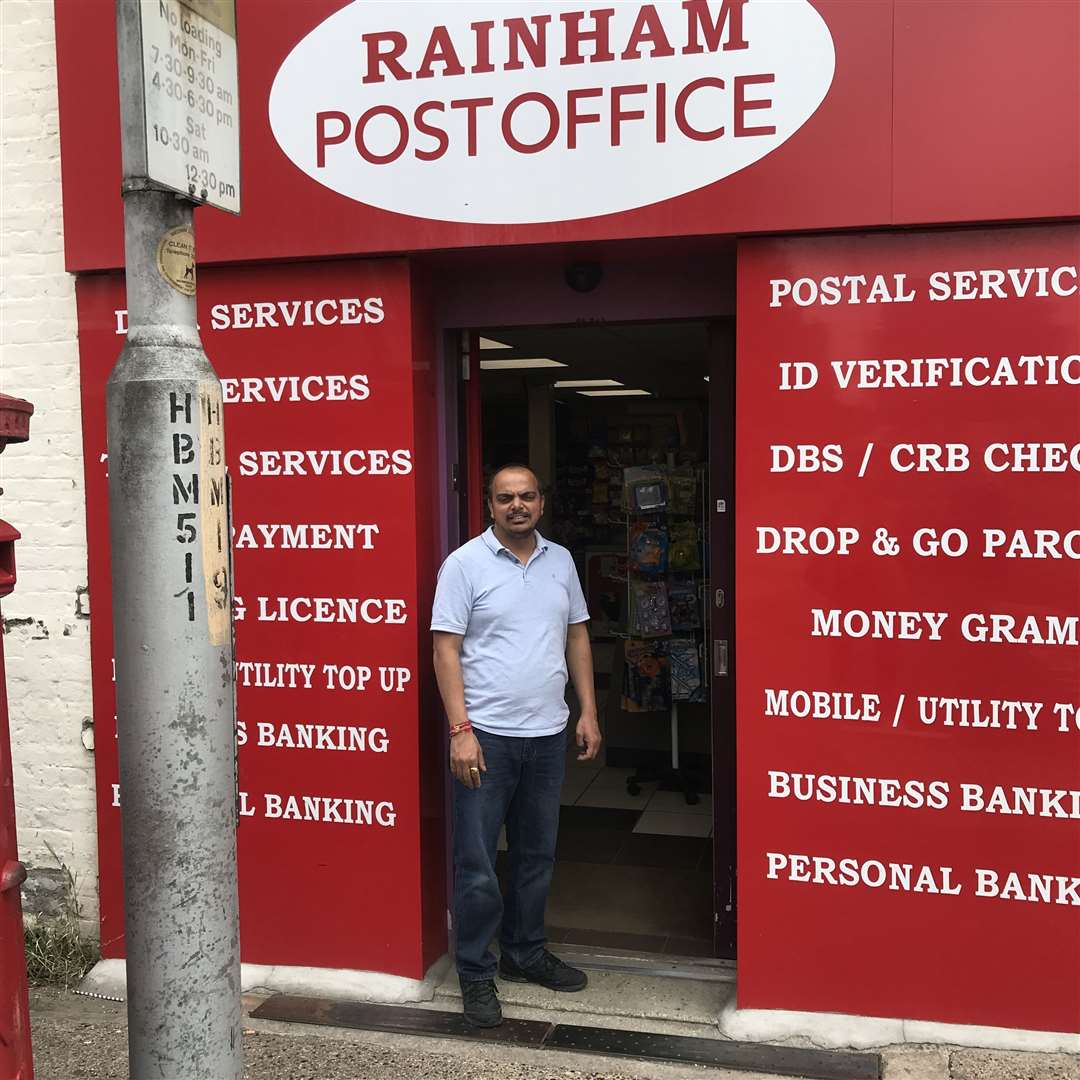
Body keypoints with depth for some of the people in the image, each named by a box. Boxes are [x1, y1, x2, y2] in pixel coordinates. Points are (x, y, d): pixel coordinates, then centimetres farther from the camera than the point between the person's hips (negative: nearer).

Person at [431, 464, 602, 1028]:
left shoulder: (560, 560, 9)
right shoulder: (465, 563, -7)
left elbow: (577, 636, 14)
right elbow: (446, 649, -10)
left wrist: (588, 711, 9)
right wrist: (460, 730, -17)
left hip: (548, 733, 5)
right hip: (486, 734, -5)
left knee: (536, 855, 17)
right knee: (477, 865, 2)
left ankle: (525, 953, 34)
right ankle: (476, 974, 17)